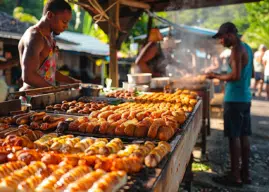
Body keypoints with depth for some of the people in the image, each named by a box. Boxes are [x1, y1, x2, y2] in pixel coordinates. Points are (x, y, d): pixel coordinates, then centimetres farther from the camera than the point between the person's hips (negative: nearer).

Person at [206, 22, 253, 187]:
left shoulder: (236, 50, -14)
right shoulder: (247, 48, 15)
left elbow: (235, 76, -22)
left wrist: (216, 76, -10)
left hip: (235, 99, -9)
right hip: (246, 98, 9)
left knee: (234, 137, -3)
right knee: (243, 136, 12)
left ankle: (235, 176, 4)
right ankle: (245, 173, 21)